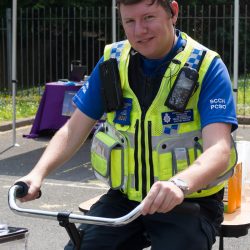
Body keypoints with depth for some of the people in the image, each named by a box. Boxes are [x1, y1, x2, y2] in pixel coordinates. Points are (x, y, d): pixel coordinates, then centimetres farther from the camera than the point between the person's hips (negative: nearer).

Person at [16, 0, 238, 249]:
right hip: (124, 199, 3)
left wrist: (179, 184, -44)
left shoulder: (207, 68, -12)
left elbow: (219, 151, -23)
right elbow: (73, 131, 3)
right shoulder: (112, 62, 1)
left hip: (188, 203, -3)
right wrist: (38, 173, -16)